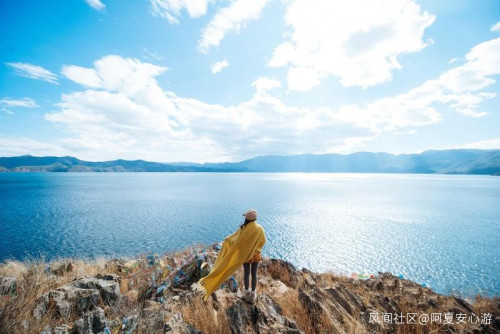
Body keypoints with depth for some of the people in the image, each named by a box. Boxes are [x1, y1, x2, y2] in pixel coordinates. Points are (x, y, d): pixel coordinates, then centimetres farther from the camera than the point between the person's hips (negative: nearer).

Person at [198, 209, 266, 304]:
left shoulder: (243, 228, -22)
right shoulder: (260, 228, -19)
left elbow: (233, 238, -11)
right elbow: (263, 241, -3)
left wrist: (227, 240, 9)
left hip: (245, 255, 0)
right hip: (256, 254, 1)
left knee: (246, 273, 18)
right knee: (254, 274, 15)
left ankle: (247, 293, 35)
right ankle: (253, 295, 29)